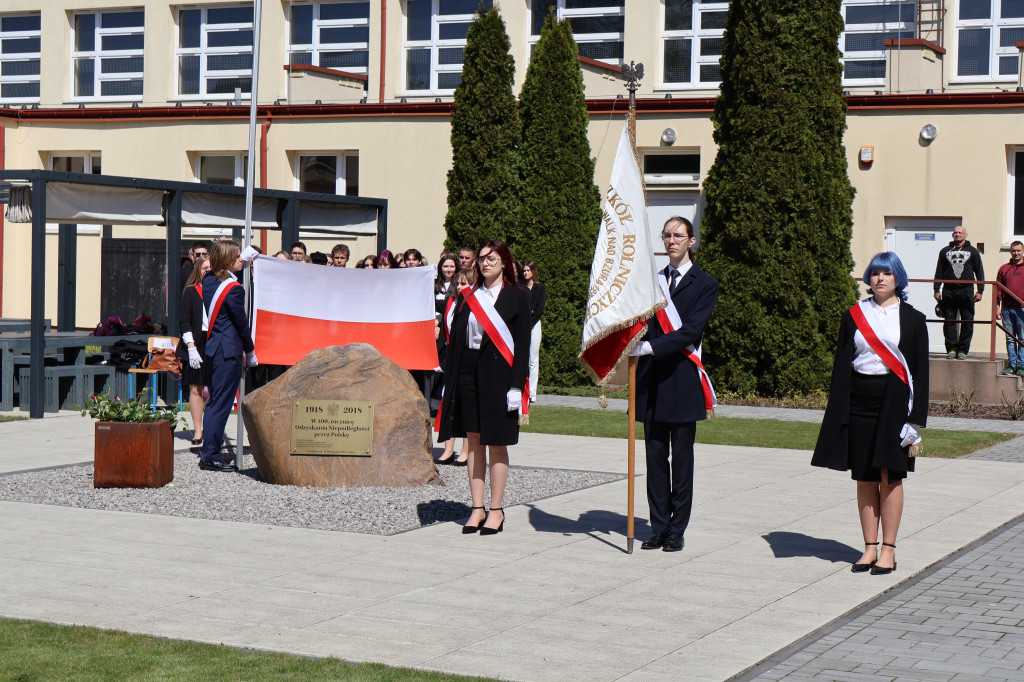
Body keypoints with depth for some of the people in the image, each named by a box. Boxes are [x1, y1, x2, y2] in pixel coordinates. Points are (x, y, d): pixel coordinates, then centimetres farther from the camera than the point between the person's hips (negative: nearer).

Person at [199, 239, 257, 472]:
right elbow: (242, 324, -9)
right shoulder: (233, 289, -15)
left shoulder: (208, 280, 8)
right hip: (229, 352, -9)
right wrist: (250, 354, 3)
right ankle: (210, 457, -4)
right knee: (221, 404, -5)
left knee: (214, 402, 16)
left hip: (212, 348, 9)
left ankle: (208, 453, 20)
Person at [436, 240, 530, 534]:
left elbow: (522, 344, -4)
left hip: (498, 374, -4)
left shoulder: (517, 297, 0)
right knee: (474, 442, 6)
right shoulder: (467, 297, 11)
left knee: (497, 443, 0)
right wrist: (449, 382, 4)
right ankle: (477, 508, 11)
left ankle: (496, 510, 7)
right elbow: (455, 340, 10)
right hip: (468, 374, 4)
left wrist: (516, 385, -11)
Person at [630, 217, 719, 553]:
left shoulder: (705, 285, -1)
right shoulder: (654, 281, 14)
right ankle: (659, 527, 14)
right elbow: (644, 325, 10)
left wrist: (650, 346, -24)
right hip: (653, 380, 4)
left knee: (682, 458, 2)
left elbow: (690, 331, -13)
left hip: (683, 380, -4)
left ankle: (677, 530, 8)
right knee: (655, 456, 7)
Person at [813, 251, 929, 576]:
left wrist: (916, 418, -6)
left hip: (893, 401, -2)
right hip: (859, 399, 2)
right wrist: (838, 412, 0)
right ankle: (870, 547, 12)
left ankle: (888, 550, 4)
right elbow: (841, 364, 8)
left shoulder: (912, 319, 3)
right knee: (864, 477, 5)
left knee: (890, 475, -2)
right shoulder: (853, 316, 8)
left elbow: (920, 371, 1)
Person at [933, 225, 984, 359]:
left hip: (966, 291, -1)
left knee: (967, 322, -3)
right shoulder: (945, 251, 15)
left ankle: (963, 349, 1)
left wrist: (980, 290, 2)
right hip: (949, 291, 1)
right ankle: (951, 349, 3)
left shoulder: (972, 251, 12)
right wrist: (936, 290, 6)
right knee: (949, 321, -1)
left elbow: (979, 272, 10)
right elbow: (939, 272, 15)